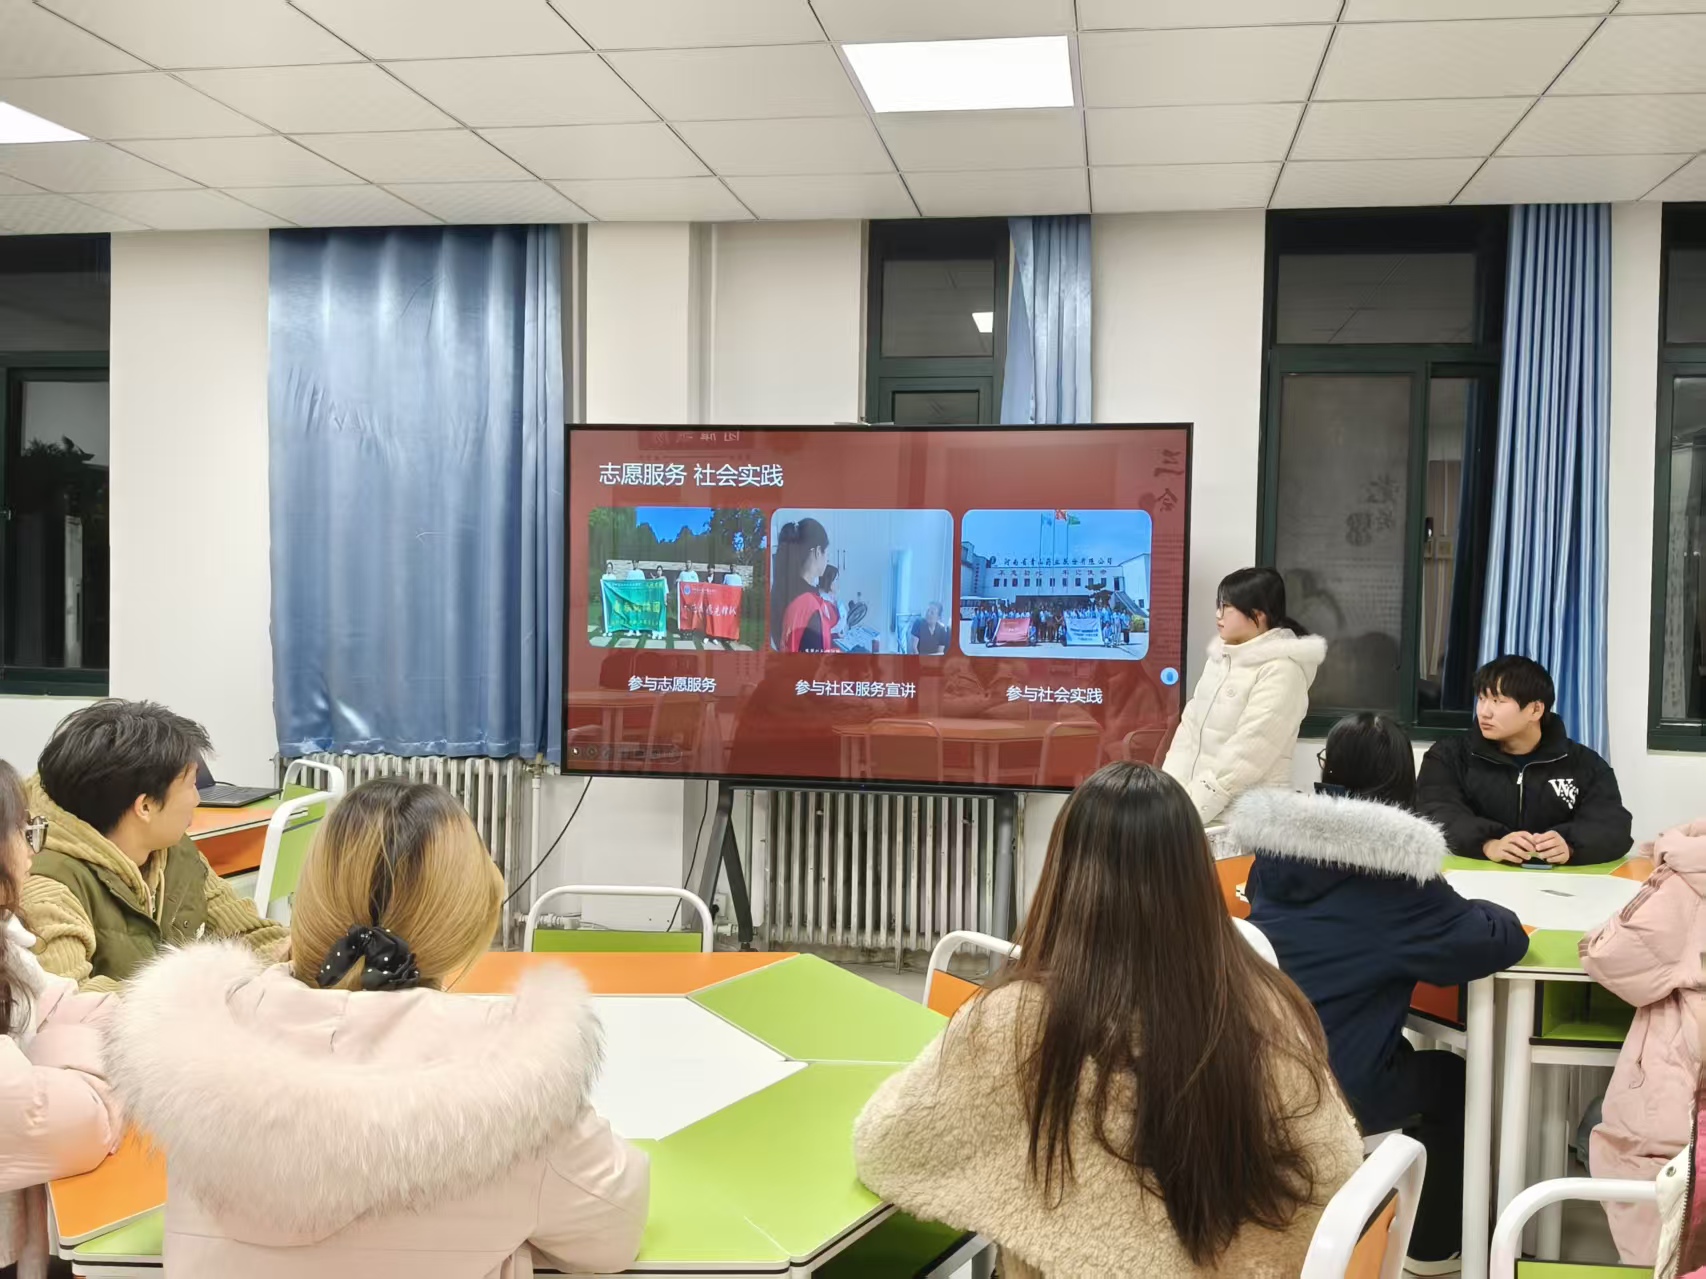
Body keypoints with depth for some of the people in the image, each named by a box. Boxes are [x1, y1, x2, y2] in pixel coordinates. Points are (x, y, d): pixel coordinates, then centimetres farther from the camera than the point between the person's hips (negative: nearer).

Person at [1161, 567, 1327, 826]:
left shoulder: (1281, 671, -11)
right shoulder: (1221, 658, 13)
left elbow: (1247, 754, -19)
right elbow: (1191, 726, 9)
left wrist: (1189, 807, -21)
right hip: (1204, 801, 7)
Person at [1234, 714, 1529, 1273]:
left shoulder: (1276, 846, 2)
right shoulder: (1395, 874, -15)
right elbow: (1503, 941, -14)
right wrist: (1469, 909, 9)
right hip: (1338, 1092, -5)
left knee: (1410, 1060, 33)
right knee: (1452, 1079, 24)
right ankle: (1431, 1249, 35)